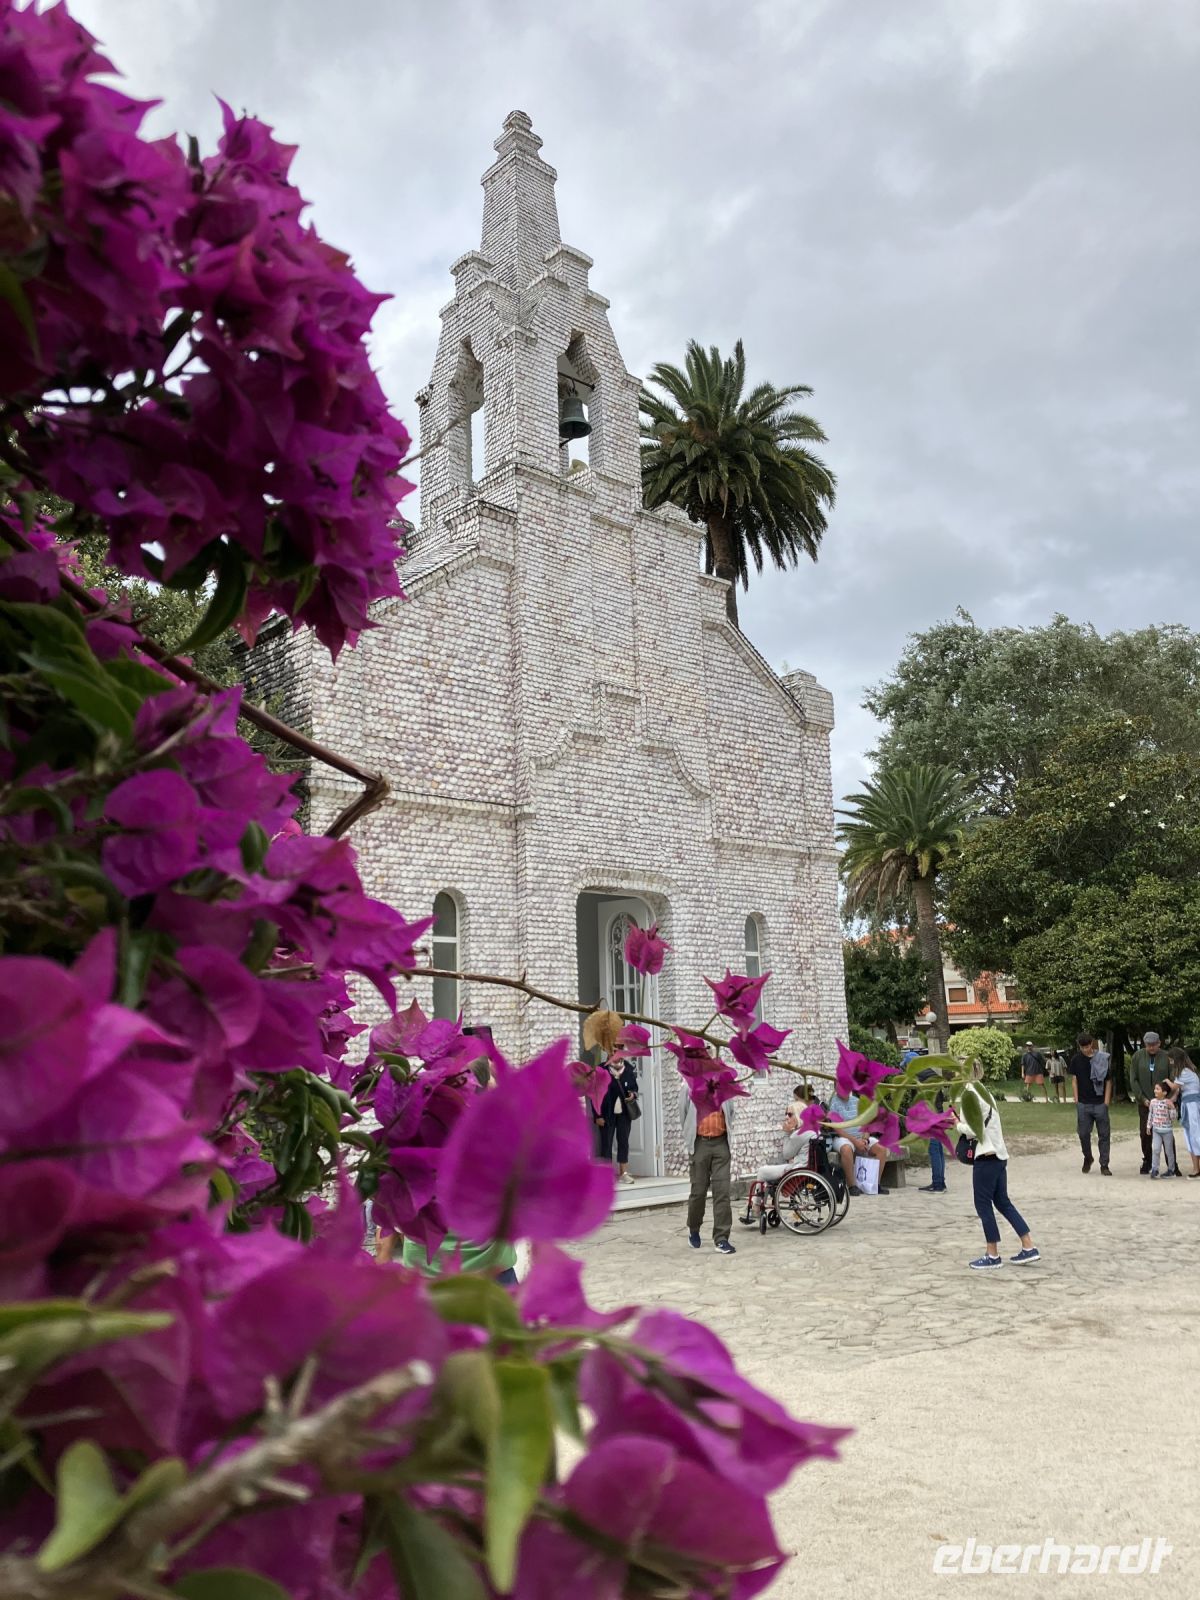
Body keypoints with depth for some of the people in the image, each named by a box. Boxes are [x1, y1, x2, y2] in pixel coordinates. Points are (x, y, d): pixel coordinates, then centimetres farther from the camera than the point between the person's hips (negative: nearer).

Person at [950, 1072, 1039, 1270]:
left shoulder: (969, 1095, -15)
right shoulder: (983, 1091, 13)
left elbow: (973, 1130, -18)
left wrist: (957, 1124, -2)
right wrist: (961, 1116, 9)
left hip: (986, 1157, -9)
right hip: (999, 1154, 9)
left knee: (983, 1205, 2)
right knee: (1003, 1202, 16)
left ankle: (993, 1256, 9)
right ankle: (1029, 1248, 16)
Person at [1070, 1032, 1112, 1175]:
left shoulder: (1102, 1059, -2)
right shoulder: (1076, 1060, 2)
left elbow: (1108, 1081, 1)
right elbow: (1074, 1081, 6)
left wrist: (1107, 1101, -5)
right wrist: (1076, 1100, 1)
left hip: (1100, 1103, -1)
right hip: (1083, 1104, 1)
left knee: (1104, 1135, 1)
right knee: (1083, 1133, 7)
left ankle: (1104, 1165, 10)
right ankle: (1087, 1158, 30)